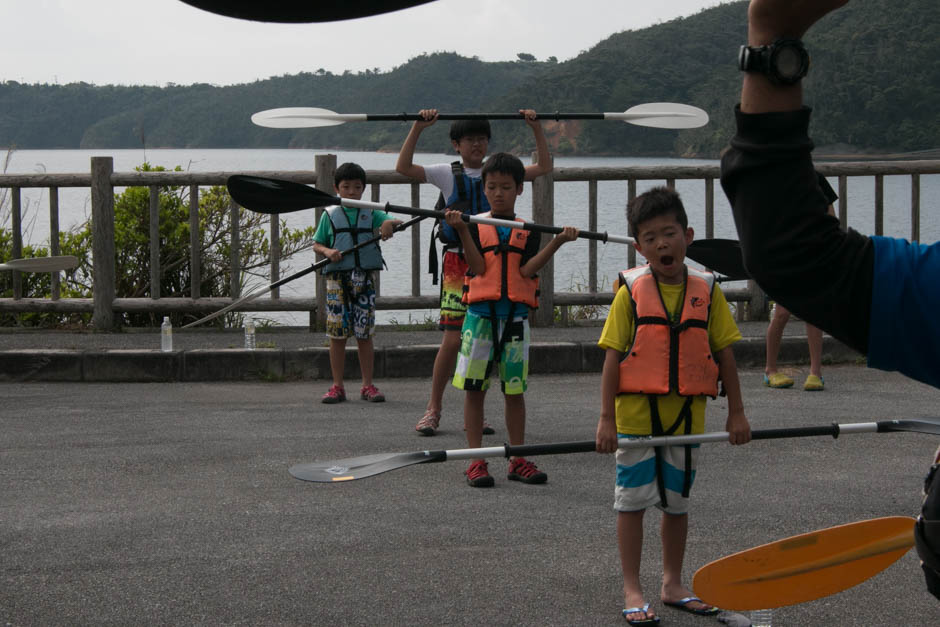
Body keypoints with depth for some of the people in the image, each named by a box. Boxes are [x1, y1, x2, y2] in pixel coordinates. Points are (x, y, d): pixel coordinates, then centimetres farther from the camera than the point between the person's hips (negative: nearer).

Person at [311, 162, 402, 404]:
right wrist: (328, 252, -11)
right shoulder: (330, 215, 8)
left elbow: (396, 222, -3)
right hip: (337, 278, 0)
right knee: (337, 334, 0)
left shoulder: (371, 213, 9)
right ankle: (337, 386, 7)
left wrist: (389, 223, -26)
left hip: (365, 278, 0)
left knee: (365, 334, 3)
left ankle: (367, 385, 9)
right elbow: (316, 244, 10)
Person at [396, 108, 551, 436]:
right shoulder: (448, 173, 5)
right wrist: (418, 129, -12)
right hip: (457, 260, -2)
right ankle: (433, 409, 5)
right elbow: (403, 167, -6)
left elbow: (544, 167, 6)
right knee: (453, 339, -8)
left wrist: (536, 128, 0)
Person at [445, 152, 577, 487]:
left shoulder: (528, 230, 9)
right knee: (474, 388, 0)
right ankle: (476, 461, 7)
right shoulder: (475, 225, 4)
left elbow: (526, 269, -7)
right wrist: (462, 231, -19)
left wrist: (557, 242, -16)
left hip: (516, 315, 2)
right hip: (480, 313, -2)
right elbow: (478, 267, -9)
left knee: (515, 390, 7)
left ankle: (518, 460, 15)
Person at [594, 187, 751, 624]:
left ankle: (673, 584, 27)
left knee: (677, 502, 14)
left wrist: (736, 412, 4)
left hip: (686, 414, 3)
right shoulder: (630, 292, -6)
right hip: (636, 411, -2)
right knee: (632, 500, 3)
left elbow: (724, 354, 5)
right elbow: (613, 356, -6)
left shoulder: (706, 290, 0)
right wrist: (606, 418, -10)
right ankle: (632, 591, 10)